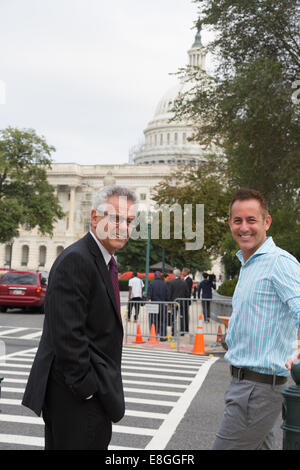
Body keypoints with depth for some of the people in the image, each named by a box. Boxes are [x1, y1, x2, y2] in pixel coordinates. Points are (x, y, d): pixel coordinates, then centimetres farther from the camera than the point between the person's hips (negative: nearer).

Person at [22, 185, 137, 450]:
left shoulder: (105, 262, 13)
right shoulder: (76, 260, -19)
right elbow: (67, 334, -24)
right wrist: (87, 387, -19)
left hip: (93, 390, 10)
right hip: (78, 397, -10)